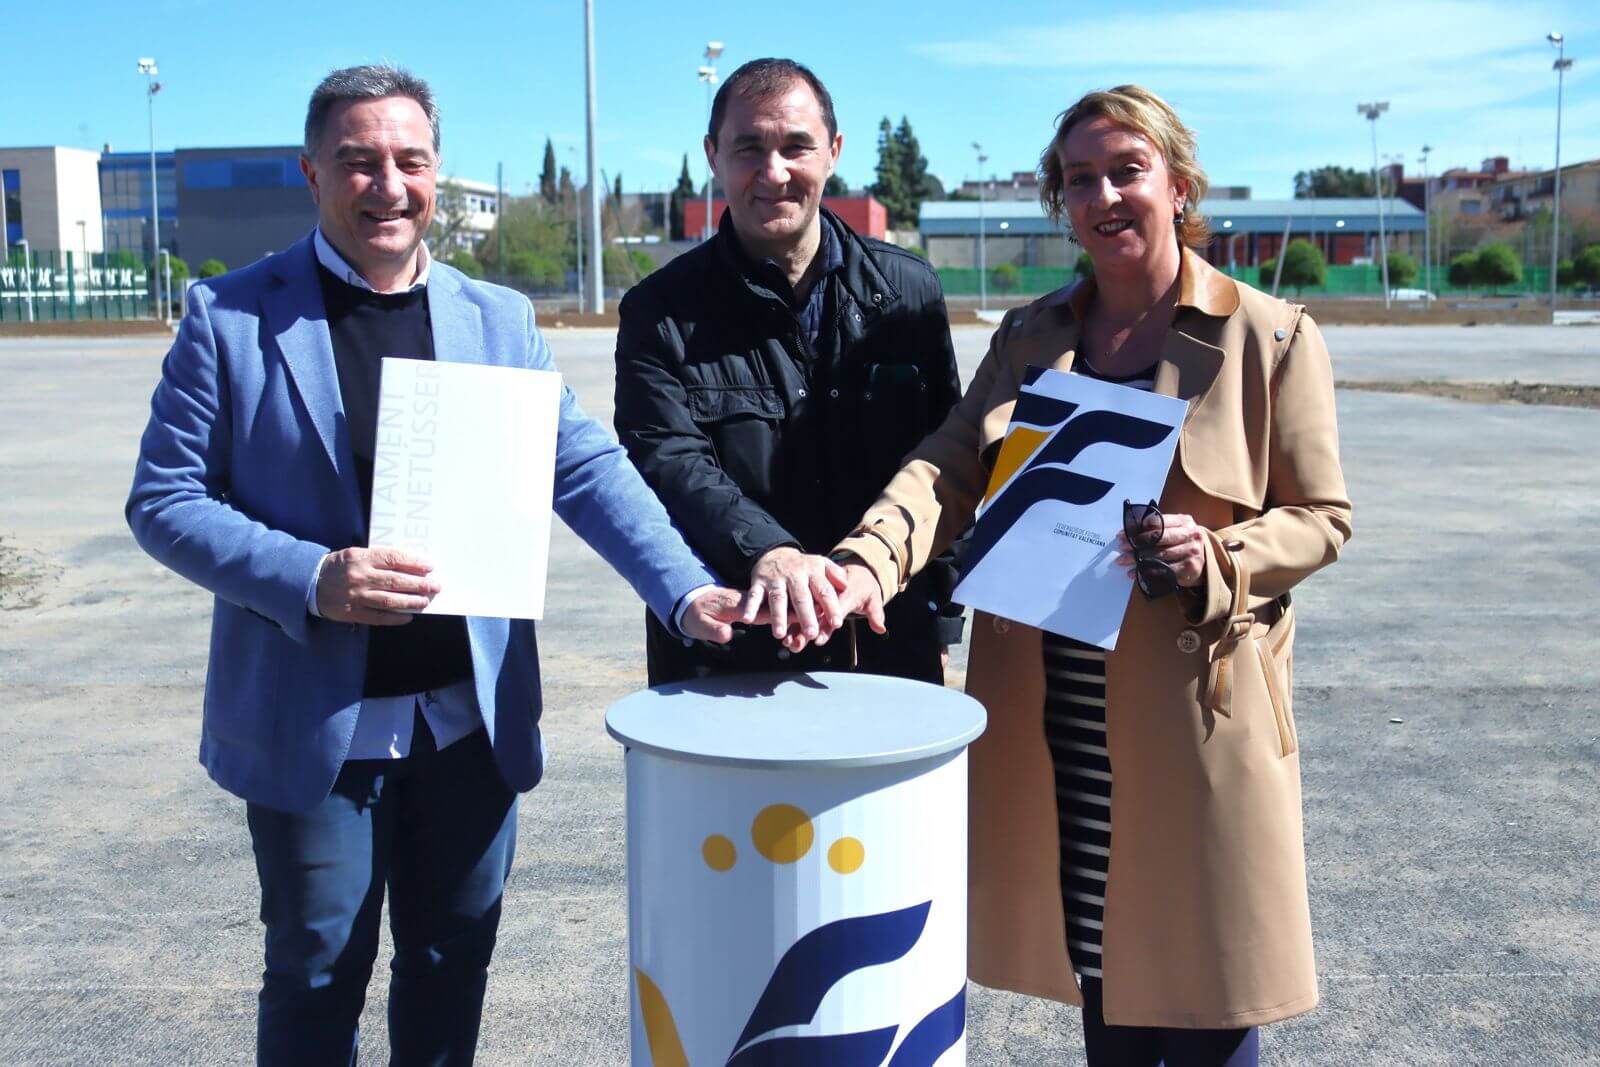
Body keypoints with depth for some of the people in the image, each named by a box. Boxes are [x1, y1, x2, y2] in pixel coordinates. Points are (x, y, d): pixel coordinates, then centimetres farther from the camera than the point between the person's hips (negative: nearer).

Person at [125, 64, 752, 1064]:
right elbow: (164, 500, -5)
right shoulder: (232, 316, -4)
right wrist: (311, 578, -21)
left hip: (472, 714, 3)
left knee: (455, 959, 16)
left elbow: (587, 468, -2)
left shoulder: (502, 318, 5)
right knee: (319, 975, 11)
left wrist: (687, 592, -17)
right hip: (311, 720, -3)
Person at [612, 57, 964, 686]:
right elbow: (668, 463, -15)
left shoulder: (908, 291, 6)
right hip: (722, 665, -2)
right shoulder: (662, 314, -2)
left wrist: (937, 623, 7)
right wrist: (764, 551, -33)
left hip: (891, 652, 2)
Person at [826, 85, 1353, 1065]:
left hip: (1191, 711, -4)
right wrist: (872, 558, -24)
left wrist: (1214, 557, -20)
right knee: (1094, 963, 18)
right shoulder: (1031, 334, 8)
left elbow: (1322, 517, 0)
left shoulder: (1271, 337, -3)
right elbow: (949, 468, -5)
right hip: (1050, 715, 4)